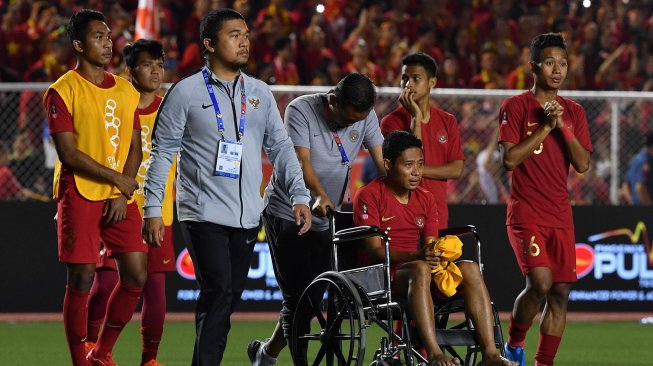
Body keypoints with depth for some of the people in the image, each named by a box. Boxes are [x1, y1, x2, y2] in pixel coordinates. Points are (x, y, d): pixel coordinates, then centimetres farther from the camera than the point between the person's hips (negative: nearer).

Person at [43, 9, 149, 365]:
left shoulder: (125, 91, 13)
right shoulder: (62, 91, -5)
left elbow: (134, 148, 12)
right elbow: (68, 153, -12)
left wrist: (123, 195, -2)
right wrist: (117, 178, -12)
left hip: (119, 198, 5)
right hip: (79, 196, -5)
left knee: (136, 275, 0)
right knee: (81, 280, -5)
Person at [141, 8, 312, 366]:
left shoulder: (260, 93, 12)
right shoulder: (186, 92, -2)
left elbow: (281, 147, 14)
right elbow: (162, 152, -1)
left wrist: (300, 196, 2)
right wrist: (152, 209, -5)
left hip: (247, 216, 5)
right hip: (203, 213, -5)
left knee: (230, 296, 6)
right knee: (219, 292, -16)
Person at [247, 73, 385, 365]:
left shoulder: (366, 117, -4)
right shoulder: (301, 110, -18)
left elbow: (382, 160, -11)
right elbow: (301, 160, -29)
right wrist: (319, 195, -46)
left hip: (325, 219, 5)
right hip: (286, 212, -5)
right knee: (297, 296, -11)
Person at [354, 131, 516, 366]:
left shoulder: (426, 199, 15)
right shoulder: (370, 196, -5)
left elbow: (430, 245, 9)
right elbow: (374, 250, -14)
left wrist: (436, 254, -17)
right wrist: (417, 256, -29)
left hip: (414, 269, 6)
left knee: (470, 269, -20)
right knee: (420, 269, -38)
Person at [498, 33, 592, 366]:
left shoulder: (573, 111, 12)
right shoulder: (515, 107, -2)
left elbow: (583, 164, 3)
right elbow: (509, 159, -12)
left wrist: (563, 126, -9)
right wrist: (545, 127, -13)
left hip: (561, 216, 5)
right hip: (526, 213, -5)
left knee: (560, 292, -1)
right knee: (540, 283, -19)